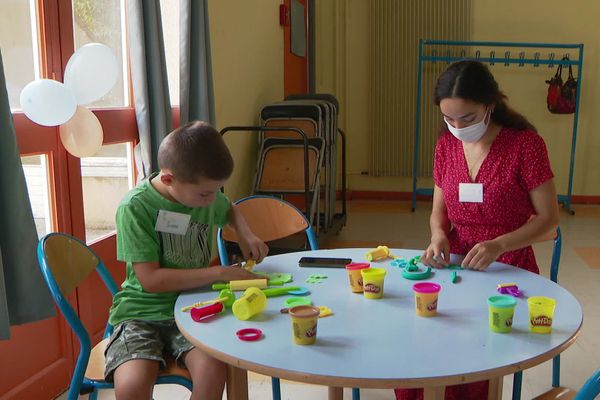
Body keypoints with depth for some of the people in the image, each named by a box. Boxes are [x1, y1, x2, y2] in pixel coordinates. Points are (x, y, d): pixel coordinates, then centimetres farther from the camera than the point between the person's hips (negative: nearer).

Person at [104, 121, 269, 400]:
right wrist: (220, 273, -17)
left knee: (212, 369, -27)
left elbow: (229, 210, 26)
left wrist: (245, 234, 5)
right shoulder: (134, 208, -16)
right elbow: (151, 279, -19)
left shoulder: (205, 194, 2)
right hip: (142, 311, -3)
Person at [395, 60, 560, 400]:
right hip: (457, 268, 4)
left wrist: (498, 245, -22)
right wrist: (438, 236, -9)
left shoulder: (525, 143, -9)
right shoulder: (446, 144, 6)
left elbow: (549, 218, -7)